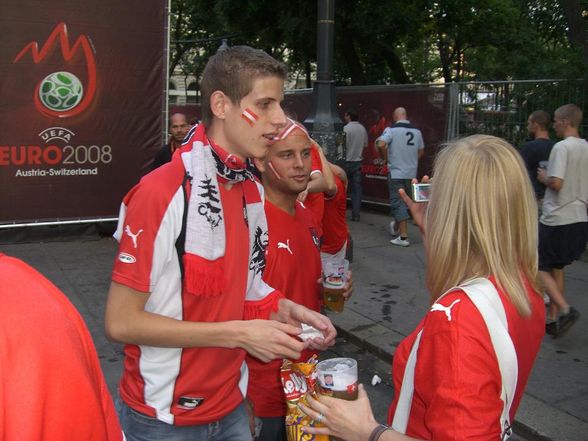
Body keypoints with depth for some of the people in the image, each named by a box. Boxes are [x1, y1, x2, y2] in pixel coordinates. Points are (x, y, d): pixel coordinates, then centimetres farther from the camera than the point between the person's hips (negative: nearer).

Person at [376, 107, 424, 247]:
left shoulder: (391, 130, -10)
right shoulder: (416, 131, 5)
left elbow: (381, 145, -24)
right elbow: (421, 151, 13)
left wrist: (386, 156, -7)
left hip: (396, 173, -5)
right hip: (411, 173, 5)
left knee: (398, 203, -2)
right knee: (404, 202, 18)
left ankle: (403, 237, -5)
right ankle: (396, 227, 35)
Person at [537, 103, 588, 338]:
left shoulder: (562, 147, -15)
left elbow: (556, 183, -23)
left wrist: (544, 177, -3)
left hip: (557, 219, -8)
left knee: (540, 267, 3)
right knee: (556, 267, 17)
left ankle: (565, 309, -11)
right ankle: (553, 318, 19)